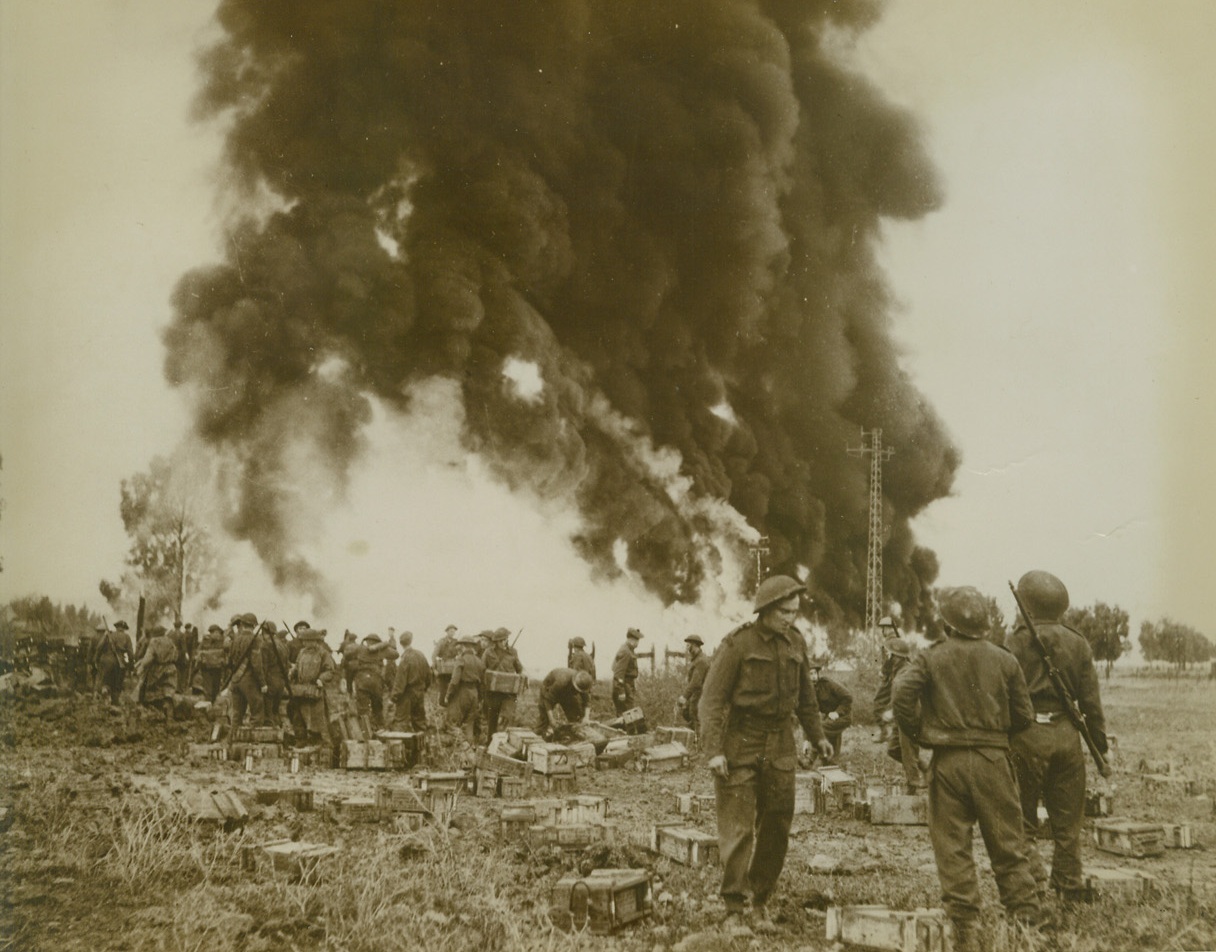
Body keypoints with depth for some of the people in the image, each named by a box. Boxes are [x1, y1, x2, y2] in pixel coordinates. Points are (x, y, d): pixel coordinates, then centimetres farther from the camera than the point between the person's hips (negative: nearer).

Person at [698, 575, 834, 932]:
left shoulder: (795, 642, 6)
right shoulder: (737, 644, -11)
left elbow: (804, 694, 21)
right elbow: (711, 700, -12)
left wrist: (817, 736, 23)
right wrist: (713, 751, -20)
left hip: (780, 748, 5)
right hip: (739, 745, -5)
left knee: (776, 829, 7)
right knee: (737, 830, -5)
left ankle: (761, 902, 20)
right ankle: (734, 911, 1)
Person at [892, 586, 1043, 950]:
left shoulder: (930, 658, -2)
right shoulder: (1004, 660, 4)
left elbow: (901, 695, -15)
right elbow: (1024, 715, 5)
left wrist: (919, 736, -1)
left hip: (946, 760, -1)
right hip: (993, 759, 1)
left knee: (952, 845, 4)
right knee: (1008, 843, 11)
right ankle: (1026, 916, 13)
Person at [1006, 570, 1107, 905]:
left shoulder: (1017, 642, -6)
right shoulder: (1078, 643, 6)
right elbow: (1091, 701, 6)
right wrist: (1100, 743, 13)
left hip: (1028, 735, -4)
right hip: (1067, 735, 4)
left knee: (1021, 818, 6)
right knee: (1067, 821, 11)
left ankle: (1033, 877, -6)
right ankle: (1070, 890, 16)